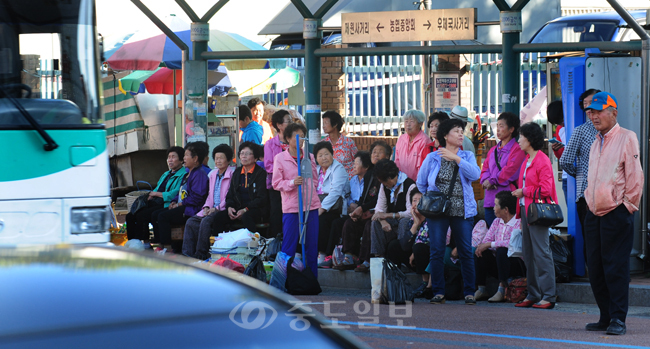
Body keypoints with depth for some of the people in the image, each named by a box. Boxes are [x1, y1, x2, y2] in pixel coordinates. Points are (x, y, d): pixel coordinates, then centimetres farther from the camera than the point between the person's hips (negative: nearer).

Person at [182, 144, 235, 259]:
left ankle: (201, 253, -22)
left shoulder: (232, 174, -6)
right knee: (191, 222, -13)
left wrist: (216, 208, -15)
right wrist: (207, 207, 4)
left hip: (224, 209, -7)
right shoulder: (213, 174, 19)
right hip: (212, 209, 7)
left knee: (206, 221, -31)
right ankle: (188, 253, -15)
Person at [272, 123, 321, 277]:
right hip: (291, 206, -4)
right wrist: (292, 183, -18)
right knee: (289, 245, -3)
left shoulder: (309, 157, 9)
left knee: (311, 244, 6)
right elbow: (276, 183, -3)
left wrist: (308, 189, 7)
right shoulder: (280, 158, -1)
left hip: (311, 205, 4)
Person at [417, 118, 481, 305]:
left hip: (462, 211, 0)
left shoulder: (467, 156, 9)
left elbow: (475, 174, -11)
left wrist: (456, 158, -14)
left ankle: (469, 292, 5)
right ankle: (438, 292, 5)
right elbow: (421, 183, 17)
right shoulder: (432, 158, 7)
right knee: (437, 252, -3)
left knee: (465, 252, -1)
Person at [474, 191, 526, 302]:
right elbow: (486, 240, 7)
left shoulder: (519, 222, -14)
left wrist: (490, 244, -23)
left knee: (502, 251, -33)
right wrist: (481, 246, -18)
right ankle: (481, 290, -10)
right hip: (499, 264, 7)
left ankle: (502, 290, -29)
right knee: (479, 253, -12)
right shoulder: (497, 222, 11)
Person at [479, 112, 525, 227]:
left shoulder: (517, 150, -1)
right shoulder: (493, 150, 22)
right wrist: (486, 180, -7)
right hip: (490, 199, 7)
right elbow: (485, 169, 14)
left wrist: (492, 180, -11)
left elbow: (510, 171, -11)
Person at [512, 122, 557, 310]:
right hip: (526, 209, 10)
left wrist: (523, 192, -10)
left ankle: (548, 296, -8)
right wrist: (520, 212, 17)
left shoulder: (543, 161, -11)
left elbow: (545, 189, -18)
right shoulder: (526, 161, 18)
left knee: (541, 253, -9)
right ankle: (533, 295, 15)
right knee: (528, 253, 10)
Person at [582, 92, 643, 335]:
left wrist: (628, 206, -10)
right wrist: (590, 201, 16)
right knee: (595, 269, 7)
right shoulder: (595, 144, 18)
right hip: (594, 214, 8)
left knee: (615, 268, -8)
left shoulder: (627, 138, -5)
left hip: (617, 214, -8)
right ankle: (605, 317, 15)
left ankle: (618, 319, -5)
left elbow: (635, 176, -9)